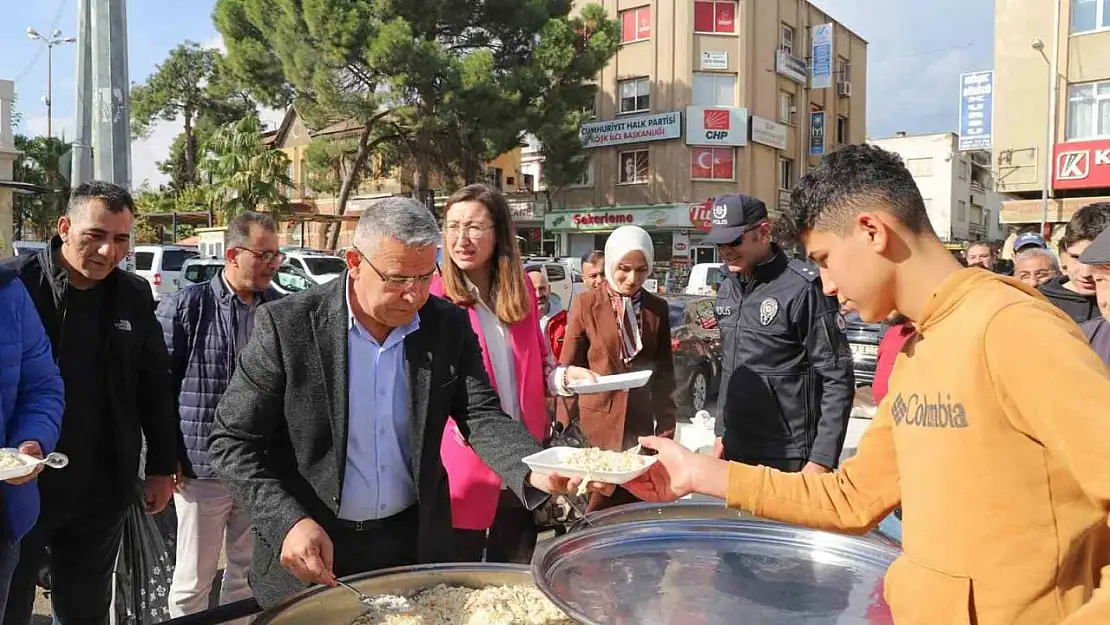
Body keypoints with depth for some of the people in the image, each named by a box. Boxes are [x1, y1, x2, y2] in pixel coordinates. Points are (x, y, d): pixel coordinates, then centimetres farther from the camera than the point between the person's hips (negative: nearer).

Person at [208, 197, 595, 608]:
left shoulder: (449, 325, -6)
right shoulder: (286, 325, -15)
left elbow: (482, 416, -10)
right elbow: (232, 441, -11)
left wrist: (535, 472, -30)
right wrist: (289, 522, -25)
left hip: (416, 542, 3)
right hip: (309, 549, -2)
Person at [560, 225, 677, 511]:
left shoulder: (658, 308, 5)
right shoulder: (586, 304, -4)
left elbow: (664, 372, 10)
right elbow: (568, 369, 0)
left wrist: (666, 427, 5)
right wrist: (567, 427, -2)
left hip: (641, 425, 3)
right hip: (597, 422, -3)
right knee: (599, 507, 3)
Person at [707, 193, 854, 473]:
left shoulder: (803, 288, -15)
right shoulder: (727, 289, 8)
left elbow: (837, 380, -14)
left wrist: (821, 460, -17)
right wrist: (721, 432, 15)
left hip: (790, 459, -7)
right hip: (736, 452, 7)